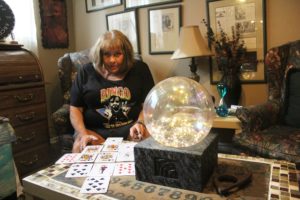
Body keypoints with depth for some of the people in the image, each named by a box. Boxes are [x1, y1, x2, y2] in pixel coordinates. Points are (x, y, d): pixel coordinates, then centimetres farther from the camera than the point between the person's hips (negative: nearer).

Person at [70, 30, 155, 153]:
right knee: (80, 149, -30)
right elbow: (75, 109, 6)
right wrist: (83, 134, -11)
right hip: (95, 130, 0)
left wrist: (140, 123, -17)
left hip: (131, 127, 0)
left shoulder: (139, 69, 6)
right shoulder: (86, 72, 6)